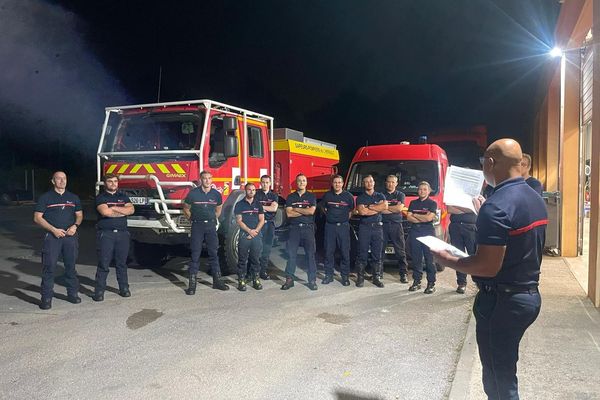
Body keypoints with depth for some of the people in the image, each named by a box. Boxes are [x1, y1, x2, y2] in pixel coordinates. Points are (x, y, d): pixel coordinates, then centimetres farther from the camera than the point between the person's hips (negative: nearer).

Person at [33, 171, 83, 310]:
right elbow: (37, 218, -2)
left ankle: (72, 293, 19)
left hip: (70, 236, 4)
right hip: (52, 236, -3)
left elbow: (79, 215, 17)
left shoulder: (73, 197, 13)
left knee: (71, 266, 9)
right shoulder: (45, 197, 1)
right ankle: (46, 298, 1)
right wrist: (54, 230, -13)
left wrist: (75, 226, -4)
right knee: (49, 267, -5)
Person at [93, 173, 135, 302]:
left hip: (122, 233, 3)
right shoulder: (100, 197, 3)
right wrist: (123, 211, -5)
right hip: (105, 234, -3)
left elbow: (131, 209, -3)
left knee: (122, 263, 10)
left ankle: (124, 288, 18)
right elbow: (105, 211, -16)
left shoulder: (123, 197, 15)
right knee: (103, 264, -2)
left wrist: (114, 208, -11)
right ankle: (99, 291, 4)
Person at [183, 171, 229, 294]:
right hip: (197, 226, -2)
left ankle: (217, 280, 14)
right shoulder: (193, 193, -4)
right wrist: (194, 219, 8)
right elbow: (186, 209, 8)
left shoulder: (216, 194, 4)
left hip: (211, 226, 3)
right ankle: (192, 283, 3)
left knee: (213, 253, 7)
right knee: (195, 254, -1)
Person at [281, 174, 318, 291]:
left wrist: (296, 209, -5)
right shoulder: (290, 197, 9)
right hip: (294, 228, 1)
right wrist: (305, 211, -6)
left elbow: (311, 211, -9)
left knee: (310, 254, 1)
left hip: (308, 228, -1)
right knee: (291, 254, 0)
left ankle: (312, 280, 7)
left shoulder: (311, 196, 7)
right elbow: (289, 213, -4)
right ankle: (289, 279, 6)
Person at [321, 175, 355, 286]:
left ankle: (345, 276, 7)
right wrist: (330, 216, 12)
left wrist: (345, 219, 8)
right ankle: (329, 275, 12)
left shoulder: (348, 196, 3)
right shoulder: (327, 195, 7)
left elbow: (351, 210, 13)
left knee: (345, 252, -1)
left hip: (343, 226, -1)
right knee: (329, 252, 3)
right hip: (330, 226, 1)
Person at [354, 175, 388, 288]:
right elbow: (361, 211, -12)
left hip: (377, 227, 2)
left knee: (377, 254, 4)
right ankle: (360, 278, 4)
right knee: (362, 254, -2)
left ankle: (377, 277, 12)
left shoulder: (380, 196, 13)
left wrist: (369, 207, -8)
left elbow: (385, 206, -9)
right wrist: (377, 208, -5)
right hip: (364, 227, -2)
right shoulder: (360, 197, 6)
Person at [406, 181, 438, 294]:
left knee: (429, 258, -5)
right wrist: (423, 219, -5)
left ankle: (431, 283, -1)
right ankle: (416, 281, 11)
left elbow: (429, 218, -10)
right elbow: (409, 217, 4)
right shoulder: (413, 203, 16)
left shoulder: (432, 203, 4)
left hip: (428, 233, -4)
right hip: (414, 232, 4)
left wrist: (415, 215, 2)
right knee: (416, 258, 5)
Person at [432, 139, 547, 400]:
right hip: (530, 295, 9)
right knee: (505, 367, 25)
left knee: (499, 379, 8)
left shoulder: (496, 206, -24)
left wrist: (448, 261, -12)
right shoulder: (536, 199, 5)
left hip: (502, 301, -9)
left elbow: (488, 267, -27)